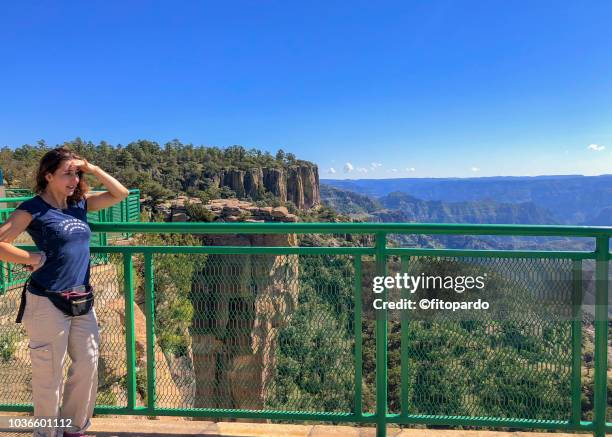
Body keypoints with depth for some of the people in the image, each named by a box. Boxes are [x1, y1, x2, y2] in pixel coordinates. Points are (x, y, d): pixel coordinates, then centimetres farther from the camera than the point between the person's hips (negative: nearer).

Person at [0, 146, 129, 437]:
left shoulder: (80, 204, 8)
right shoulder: (33, 209, -9)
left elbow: (121, 193, 9)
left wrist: (92, 169, 1)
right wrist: (33, 259, -11)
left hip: (82, 301, 7)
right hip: (47, 303, -6)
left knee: (88, 365, 13)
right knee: (49, 375, 5)